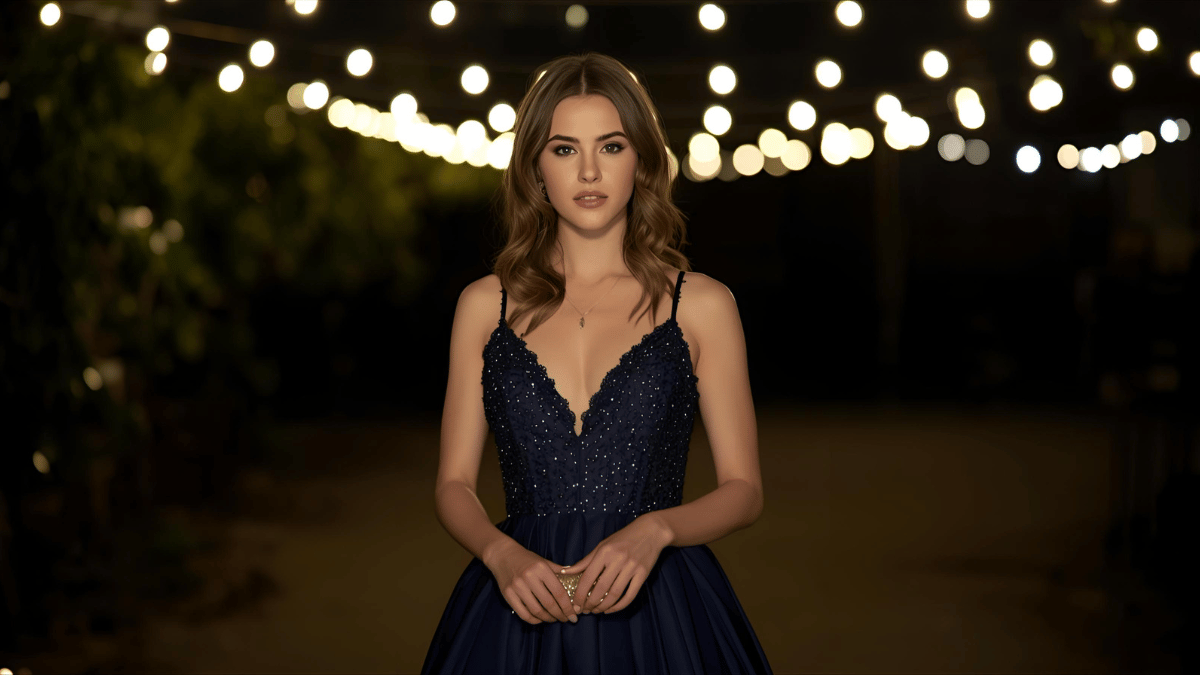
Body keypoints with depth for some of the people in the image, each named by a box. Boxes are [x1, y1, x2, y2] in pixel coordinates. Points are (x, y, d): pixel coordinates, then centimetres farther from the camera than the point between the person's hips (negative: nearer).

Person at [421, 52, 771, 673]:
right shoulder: (485, 306, 4)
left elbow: (743, 489, 2)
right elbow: (455, 486, 6)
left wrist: (654, 529, -15)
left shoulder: (701, 305, 0)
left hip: (658, 609, -1)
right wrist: (502, 553, -13)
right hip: (523, 612, 1)